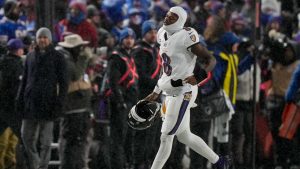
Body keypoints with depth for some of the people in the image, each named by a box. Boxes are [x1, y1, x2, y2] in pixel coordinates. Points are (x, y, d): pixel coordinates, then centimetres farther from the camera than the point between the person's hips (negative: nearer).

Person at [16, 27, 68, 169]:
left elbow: (63, 83, -2)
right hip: (30, 103, 4)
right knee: (27, 137, 4)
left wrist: (59, 103, -10)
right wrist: (20, 100, 11)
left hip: (47, 103, -4)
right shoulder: (31, 56, 13)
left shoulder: (57, 58, 0)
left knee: (45, 140, -3)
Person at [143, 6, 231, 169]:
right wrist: (156, 92, 22)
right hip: (171, 92, 9)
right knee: (184, 136, 17)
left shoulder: (185, 37, -16)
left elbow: (210, 60, -15)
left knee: (166, 138, -5)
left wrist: (198, 77, -32)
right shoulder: (163, 35, 9)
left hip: (183, 93, -9)